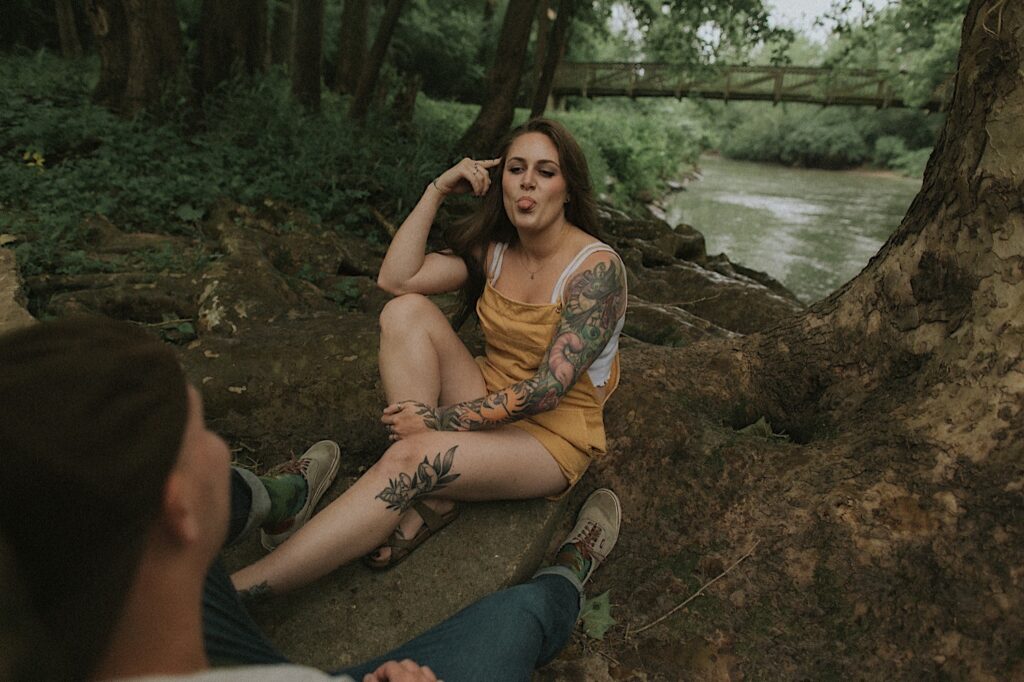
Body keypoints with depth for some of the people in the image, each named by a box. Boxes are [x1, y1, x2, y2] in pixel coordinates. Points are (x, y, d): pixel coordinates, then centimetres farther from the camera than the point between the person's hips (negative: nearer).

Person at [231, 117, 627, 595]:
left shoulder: (597, 268, -17)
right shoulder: (494, 250, 3)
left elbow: (550, 387, -23)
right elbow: (395, 278, -8)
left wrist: (442, 421, -22)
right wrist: (436, 191, -9)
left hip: (553, 435, -6)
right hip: (489, 402, 6)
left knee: (410, 458, -32)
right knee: (405, 311, -14)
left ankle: (235, 590, -24)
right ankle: (427, 495, -17)